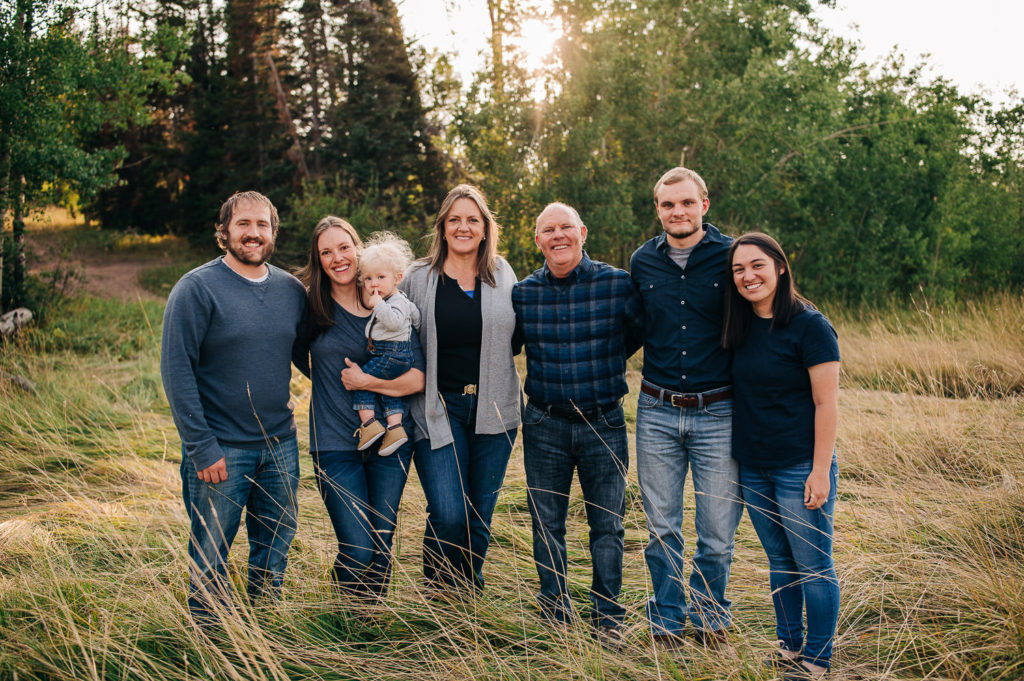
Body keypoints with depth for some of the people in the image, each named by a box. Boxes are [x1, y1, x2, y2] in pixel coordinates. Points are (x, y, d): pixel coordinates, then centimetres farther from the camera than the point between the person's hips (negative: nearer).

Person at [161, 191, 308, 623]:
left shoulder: (291, 290, 6)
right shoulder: (196, 288, -9)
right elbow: (176, 370, -13)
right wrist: (202, 448, -16)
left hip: (280, 444, 5)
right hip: (220, 449, -5)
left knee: (276, 548, 16)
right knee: (210, 557, 7)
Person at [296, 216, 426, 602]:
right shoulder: (312, 307, 0)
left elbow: (418, 378, -2)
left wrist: (366, 381, -11)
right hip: (336, 443, -2)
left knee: (382, 545, 7)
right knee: (359, 551, -8)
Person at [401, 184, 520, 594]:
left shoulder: (502, 275, 7)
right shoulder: (418, 278, 2)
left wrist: (490, 363, 6)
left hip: (492, 408, 2)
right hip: (439, 409, -2)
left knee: (480, 515, 8)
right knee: (448, 515, -12)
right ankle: (438, 599, 12)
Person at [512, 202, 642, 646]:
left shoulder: (617, 285, -6)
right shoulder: (523, 292, 0)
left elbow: (642, 333, 6)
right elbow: (506, 347, 16)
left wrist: (605, 362, 4)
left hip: (604, 424, -1)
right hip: (544, 425, 2)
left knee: (607, 526, 6)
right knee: (547, 525, 10)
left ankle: (607, 619, 22)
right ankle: (556, 619, 25)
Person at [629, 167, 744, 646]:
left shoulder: (731, 256, -5)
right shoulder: (641, 262, 5)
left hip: (717, 413, -2)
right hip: (657, 412, 3)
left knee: (717, 531, 6)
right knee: (661, 528, 11)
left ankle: (709, 617, 28)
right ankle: (667, 621, 28)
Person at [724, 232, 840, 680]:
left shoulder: (809, 325, -12)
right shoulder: (742, 327, 7)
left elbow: (826, 403, -13)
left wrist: (820, 471, -16)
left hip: (800, 469, -6)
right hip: (753, 467, 6)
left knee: (813, 567, 5)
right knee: (779, 563, 18)